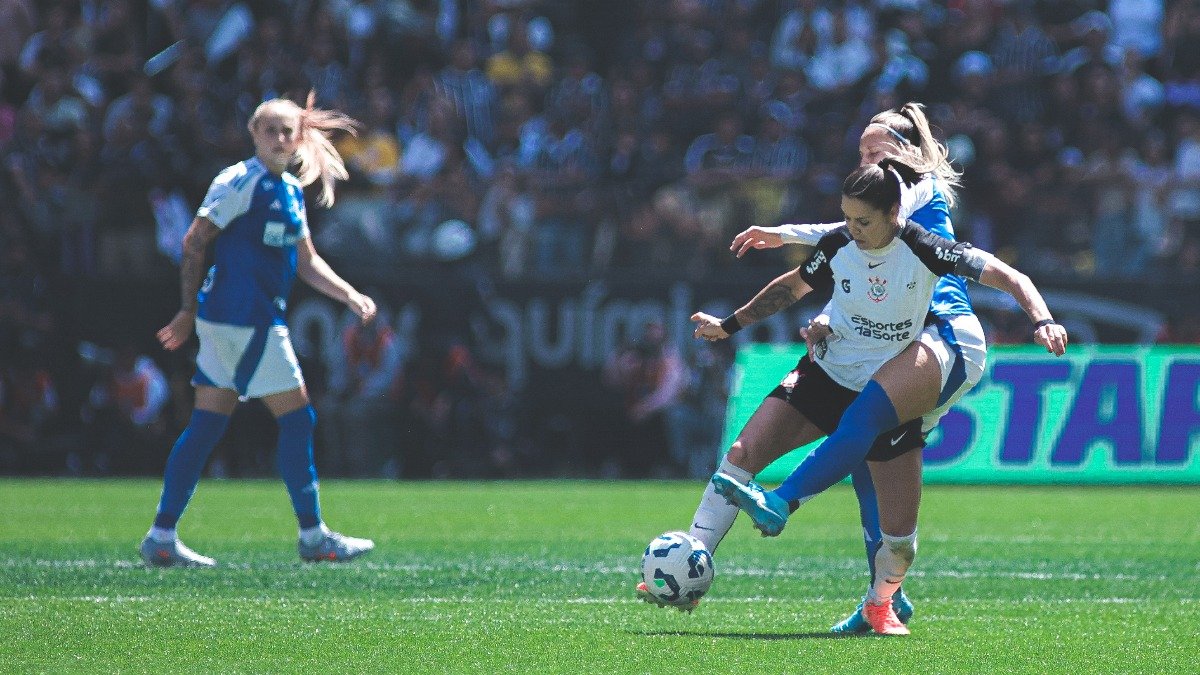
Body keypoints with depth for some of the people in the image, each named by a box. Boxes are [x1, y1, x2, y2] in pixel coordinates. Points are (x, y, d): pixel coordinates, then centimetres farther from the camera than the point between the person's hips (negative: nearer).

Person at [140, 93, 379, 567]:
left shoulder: (291, 190, 16)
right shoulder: (240, 182, -10)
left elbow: (306, 262, 22)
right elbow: (194, 242, -12)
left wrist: (351, 297, 10)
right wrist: (189, 310, -13)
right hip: (243, 321, -9)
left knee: (207, 425, 7)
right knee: (297, 419, -5)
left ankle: (162, 537, 8)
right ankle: (313, 536, 2)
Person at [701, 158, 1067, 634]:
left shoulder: (923, 250, -19)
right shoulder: (837, 245, -8)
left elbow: (1009, 277, -20)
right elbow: (794, 286, 13)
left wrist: (1042, 321, -38)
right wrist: (730, 325, 18)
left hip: (886, 396, -3)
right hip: (827, 375, 3)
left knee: (900, 536, -15)